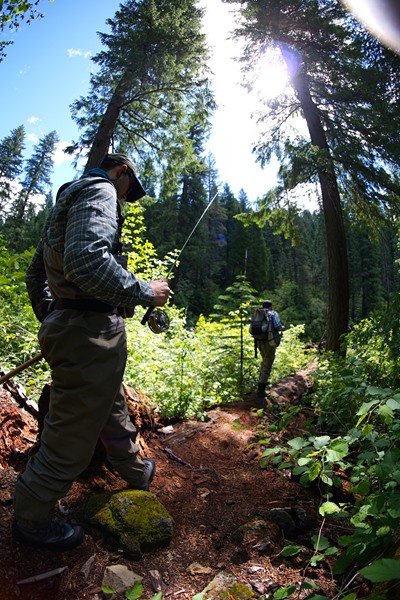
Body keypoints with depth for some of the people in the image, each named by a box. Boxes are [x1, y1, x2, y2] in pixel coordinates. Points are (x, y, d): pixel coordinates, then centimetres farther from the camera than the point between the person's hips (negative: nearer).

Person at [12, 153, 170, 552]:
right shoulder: (100, 190, -10)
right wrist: (144, 293, -18)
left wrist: (52, 322, 27)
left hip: (67, 328, 11)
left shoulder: (67, 200, 21)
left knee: (112, 411, 26)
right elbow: (87, 261, -29)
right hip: (91, 334, -11)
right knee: (71, 437, 5)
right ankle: (31, 520, 26)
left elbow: (35, 275, 24)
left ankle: (137, 473, 48)